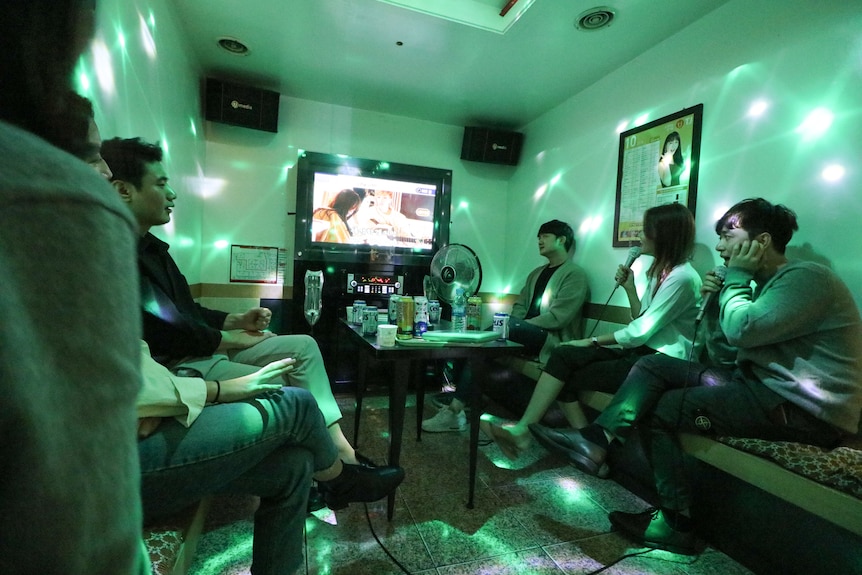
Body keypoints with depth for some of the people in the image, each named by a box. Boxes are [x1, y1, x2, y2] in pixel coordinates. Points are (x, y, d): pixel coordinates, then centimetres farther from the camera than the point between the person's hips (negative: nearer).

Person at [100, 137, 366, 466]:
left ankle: (337, 445, -4)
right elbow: (161, 334, -23)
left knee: (304, 347, 1)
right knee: (279, 387, -22)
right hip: (177, 367, -10)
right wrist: (228, 340, -10)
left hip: (209, 349, 10)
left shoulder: (150, 247, 14)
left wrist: (236, 320, 5)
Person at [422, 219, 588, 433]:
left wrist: (513, 327, -15)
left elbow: (558, 317, -14)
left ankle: (455, 409, -27)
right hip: (526, 335, 7)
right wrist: (506, 327, -5)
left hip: (553, 339, -7)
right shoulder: (536, 273, 22)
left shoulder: (575, 274, -3)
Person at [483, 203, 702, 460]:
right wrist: (629, 288, 6)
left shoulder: (682, 277, -14)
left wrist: (593, 341, -10)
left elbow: (640, 332, -18)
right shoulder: (659, 271, 17)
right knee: (565, 355, -13)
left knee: (569, 378, -15)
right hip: (640, 352, 8)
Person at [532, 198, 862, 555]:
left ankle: (675, 525, 4)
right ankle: (595, 442, -10)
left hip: (803, 407, -9)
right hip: (761, 385, 9)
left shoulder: (806, 276, -12)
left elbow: (741, 330, -27)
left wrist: (736, 277, -12)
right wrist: (710, 302, 1)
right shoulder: (762, 284, 16)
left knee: (659, 409, -11)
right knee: (654, 366, -2)